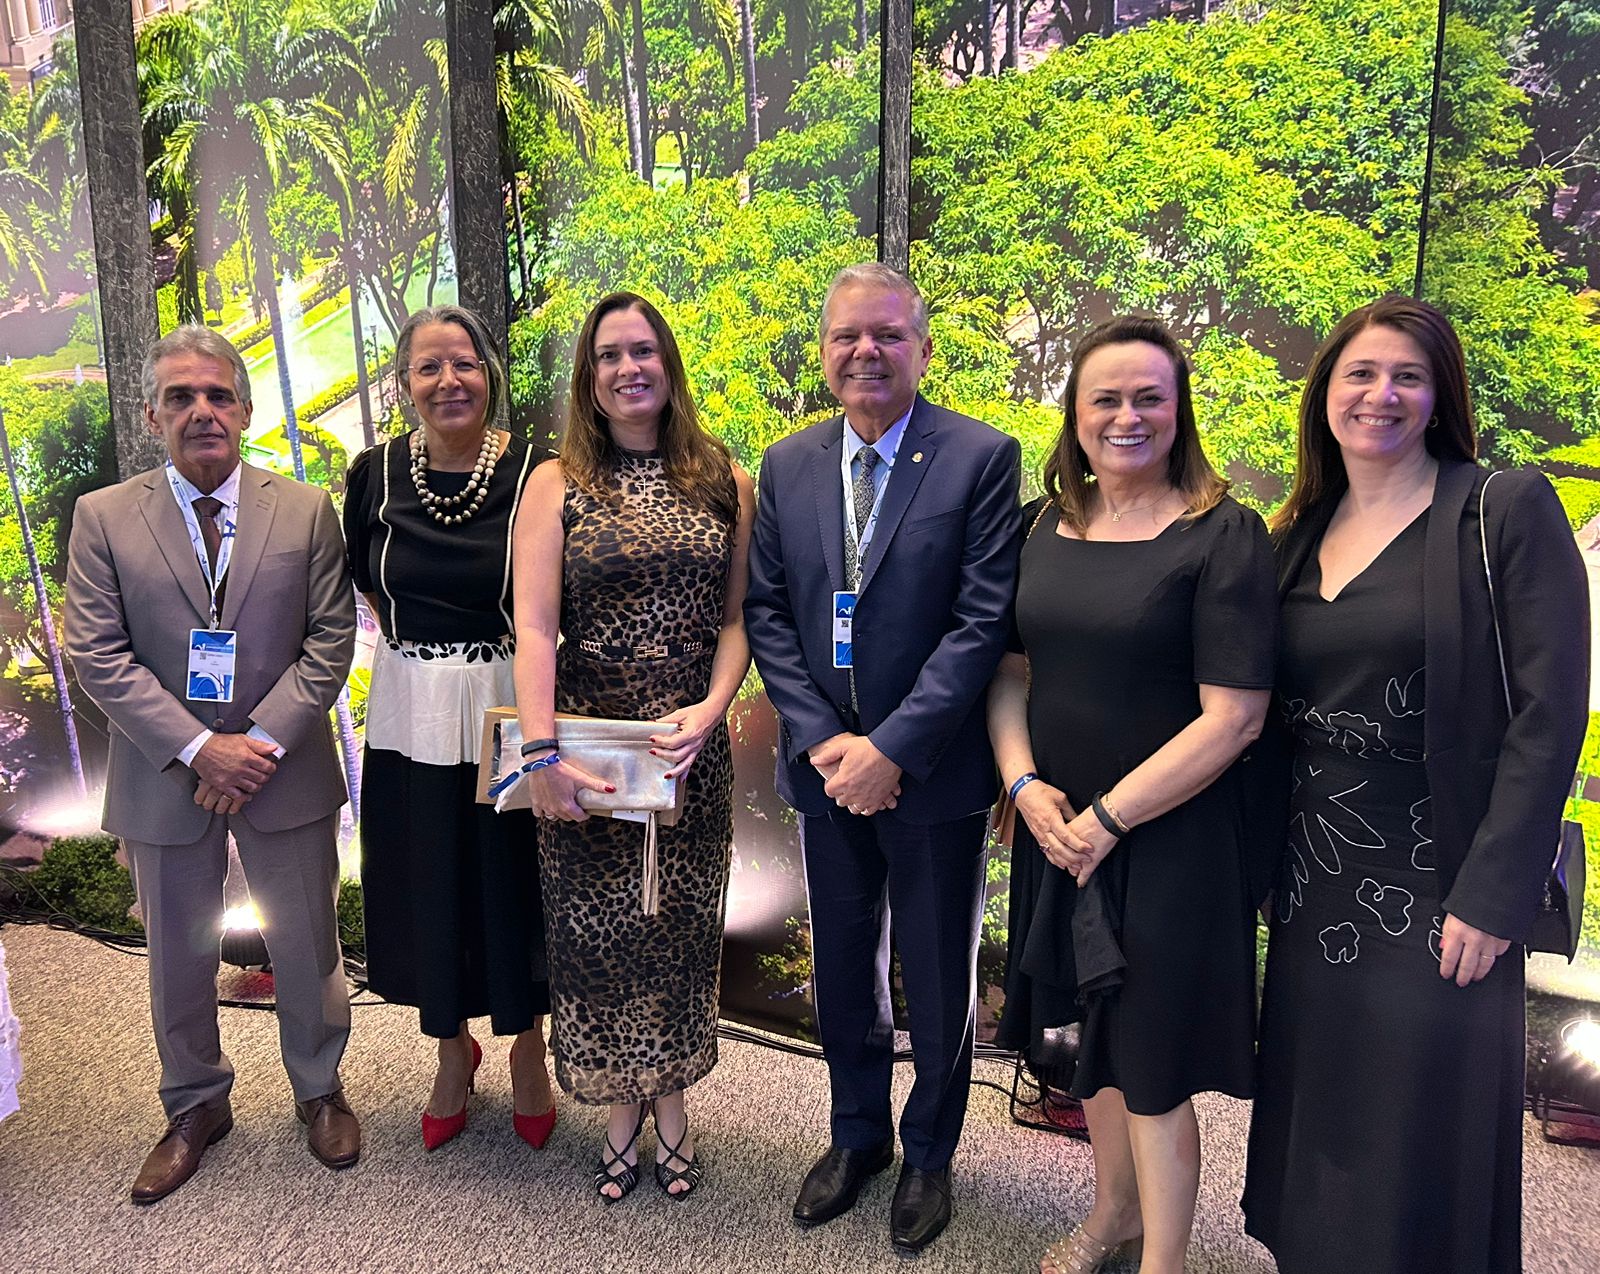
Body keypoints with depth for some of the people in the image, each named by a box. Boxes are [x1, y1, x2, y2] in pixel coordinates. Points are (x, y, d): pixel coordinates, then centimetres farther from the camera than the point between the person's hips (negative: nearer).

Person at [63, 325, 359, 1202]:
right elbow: (98, 657, -6)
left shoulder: (306, 512, 0)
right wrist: (199, 749, -15)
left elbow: (330, 641, -4)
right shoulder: (103, 518, -1)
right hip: (163, 778, 1)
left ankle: (318, 1091, 35)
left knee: (307, 949, 12)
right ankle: (195, 1108, 38)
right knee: (177, 958, 16)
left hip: (285, 770, 0)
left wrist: (261, 742, -14)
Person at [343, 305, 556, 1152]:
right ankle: (452, 1050, 38)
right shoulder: (377, 473, -1)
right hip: (411, 715, 3)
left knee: (514, 884, 10)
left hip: (507, 709, -2)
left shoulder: (532, 474, -10)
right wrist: (413, 644, 9)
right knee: (427, 889, 14)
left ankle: (528, 1051, 34)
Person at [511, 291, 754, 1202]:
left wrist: (711, 708, -13)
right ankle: (621, 1110, 30)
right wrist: (542, 752, -18)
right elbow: (534, 629, -9)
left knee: (680, 924, 12)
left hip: (692, 748, 1)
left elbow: (737, 617, 3)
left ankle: (671, 1101, 33)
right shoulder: (559, 484, 0)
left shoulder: (725, 482, 5)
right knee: (598, 928, 9)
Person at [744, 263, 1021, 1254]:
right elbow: (767, 612, 2)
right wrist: (822, 738, -10)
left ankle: (929, 1153, 37)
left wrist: (892, 747, -19)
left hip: (934, 771, -3)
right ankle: (858, 1134, 42)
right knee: (844, 966, 19)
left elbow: (983, 621, -15)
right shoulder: (787, 464, 4)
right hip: (826, 765, 4)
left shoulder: (983, 457, -10)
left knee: (940, 978, 14)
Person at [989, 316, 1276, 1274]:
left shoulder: (1224, 535, -12)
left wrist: (1109, 818, -17)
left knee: (1153, 1059, 7)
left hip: (1168, 838, -5)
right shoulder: (1049, 528, 5)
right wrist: (1025, 784, -6)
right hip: (1059, 829, 5)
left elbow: (1233, 717, -17)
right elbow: (1011, 671, 9)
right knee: (1096, 1031, 21)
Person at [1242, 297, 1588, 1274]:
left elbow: (1548, 714, -13)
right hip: (1316, 883, 5)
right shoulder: (1299, 533, 8)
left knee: (1423, 1141, 7)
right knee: (1317, 1116, 17)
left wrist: (1491, 898, -17)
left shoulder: (1508, 513, -8)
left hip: (1436, 886, -5)